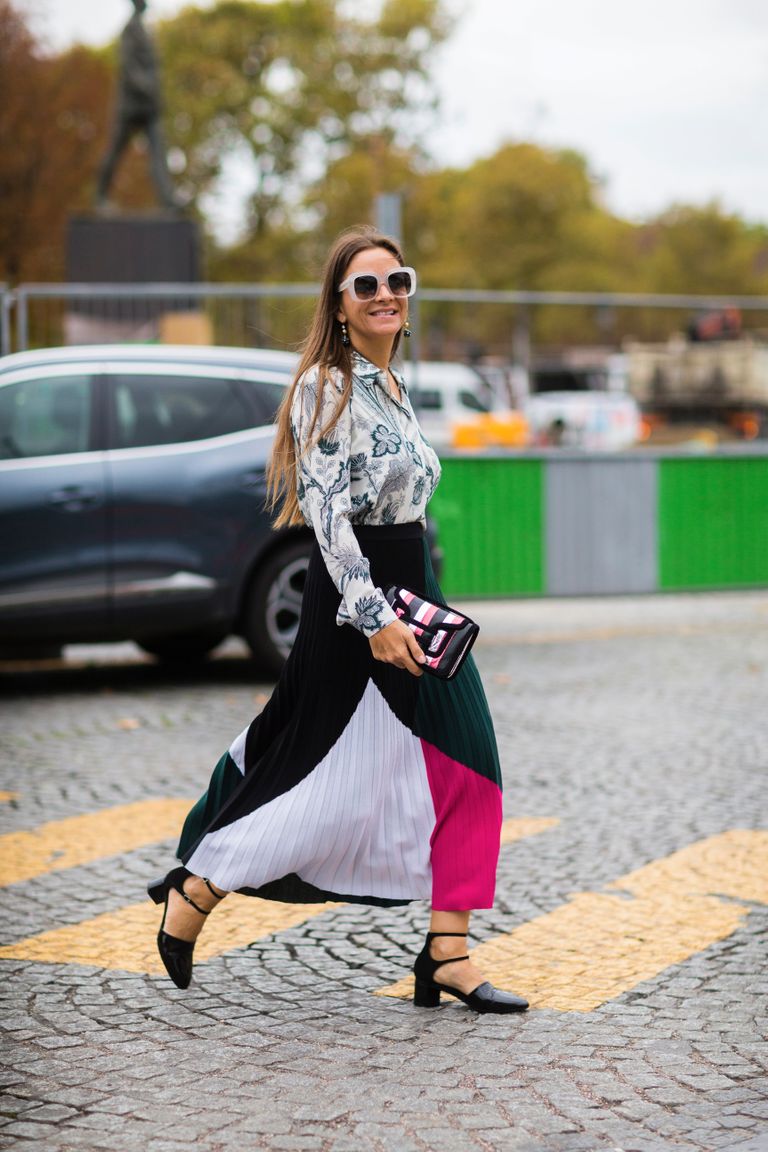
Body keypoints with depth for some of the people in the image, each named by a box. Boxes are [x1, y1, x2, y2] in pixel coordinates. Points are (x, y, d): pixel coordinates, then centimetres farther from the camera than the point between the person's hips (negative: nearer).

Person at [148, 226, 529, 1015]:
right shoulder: (326, 385, -12)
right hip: (353, 603, -8)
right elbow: (327, 510, -19)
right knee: (332, 778, -2)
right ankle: (191, 900, 16)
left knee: (462, 767, 2)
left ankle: (447, 956, 6)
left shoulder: (393, 387, 14)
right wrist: (373, 616, -25)